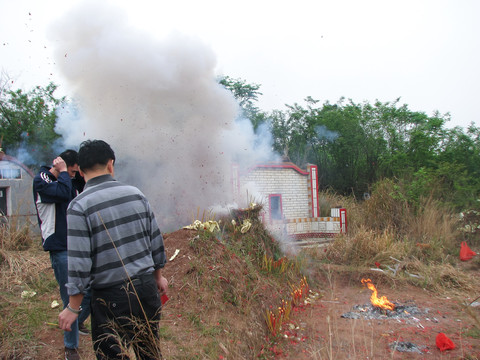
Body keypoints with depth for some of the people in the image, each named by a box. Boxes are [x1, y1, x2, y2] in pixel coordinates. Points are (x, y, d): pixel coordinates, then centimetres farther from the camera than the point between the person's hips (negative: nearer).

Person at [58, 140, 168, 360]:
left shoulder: (79, 206, -13)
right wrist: (158, 275, 21)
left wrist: (73, 308, -3)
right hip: (146, 286, 5)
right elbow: (155, 239, 7)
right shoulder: (135, 194, 0)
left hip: (111, 295, -4)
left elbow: (79, 263, -14)